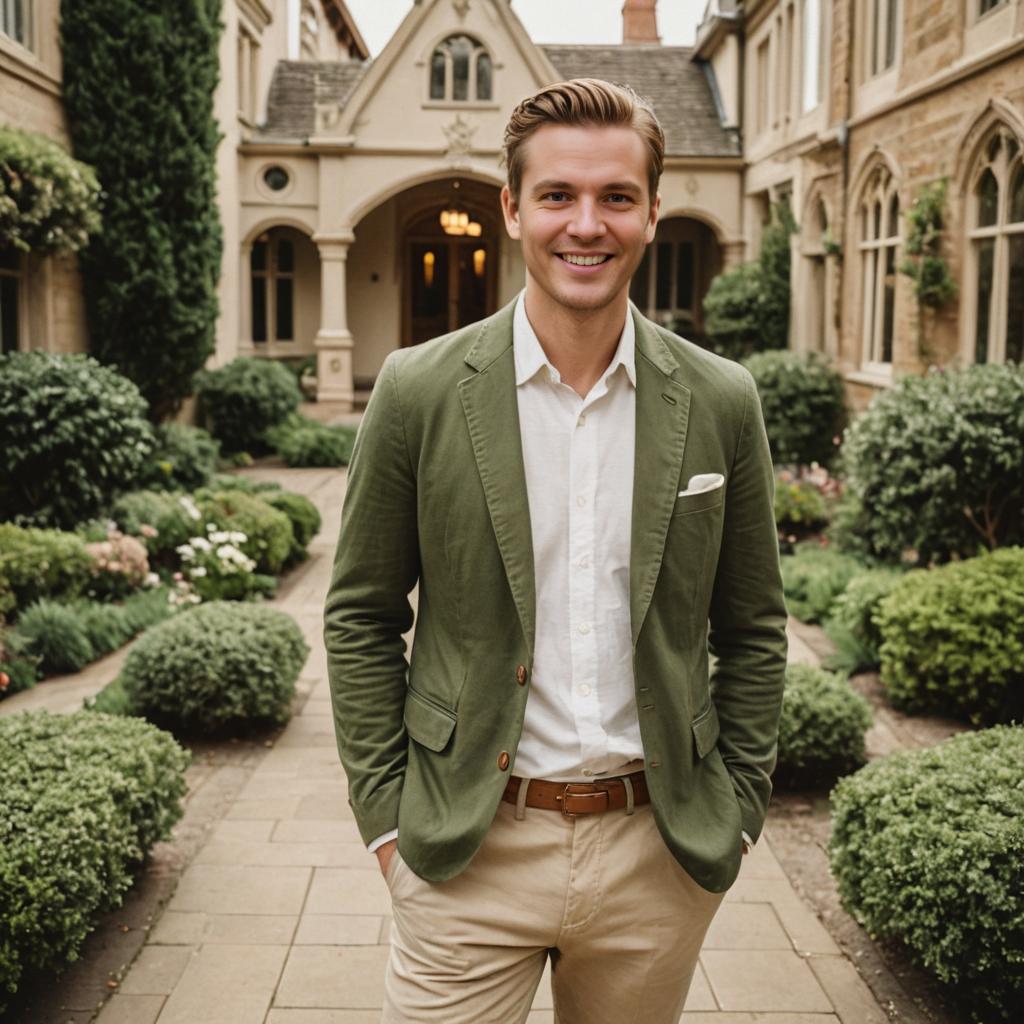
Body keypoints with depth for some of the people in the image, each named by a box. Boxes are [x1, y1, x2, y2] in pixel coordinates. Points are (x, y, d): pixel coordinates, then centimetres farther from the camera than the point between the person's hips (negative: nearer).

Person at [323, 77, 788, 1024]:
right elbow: (360, 617, 0)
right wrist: (386, 817, -3)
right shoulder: (419, 391, -6)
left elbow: (754, 628, 7)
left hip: (659, 851, 2)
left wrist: (735, 810, 3)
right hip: (468, 852, -1)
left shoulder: (721, 402, -1)